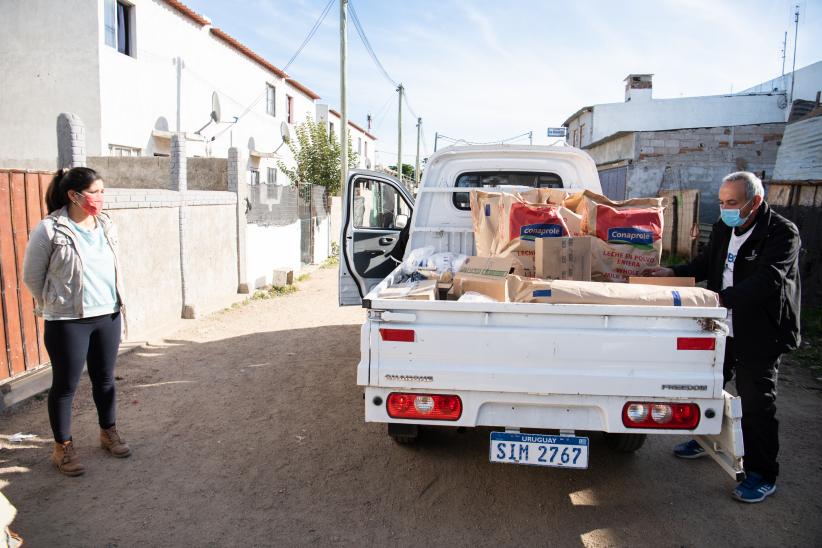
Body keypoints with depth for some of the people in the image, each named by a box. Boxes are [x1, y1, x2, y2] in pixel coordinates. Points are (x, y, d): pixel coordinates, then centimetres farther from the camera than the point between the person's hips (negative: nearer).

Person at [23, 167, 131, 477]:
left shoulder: (107, 226, 3)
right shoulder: (49, 230, -13)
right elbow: (31, 276, -4)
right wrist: (55, 307, 5)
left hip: (108, 316, 5)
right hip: (67, 322, -5)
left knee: (105, 379, 17)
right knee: (65, 385, 8)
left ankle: (109, 433, 35)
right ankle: (63, 447, 24)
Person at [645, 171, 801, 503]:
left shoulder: (782, 233, -18)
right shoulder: (724, 227, 4)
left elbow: (767, 281, -31)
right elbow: (706, 264, 16)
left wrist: (722, 298, -41)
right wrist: (673, 273, 0)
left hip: (760, 335, -7)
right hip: (723, 327, 7)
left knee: (757, 404, 1)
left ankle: (762, 476, 17)